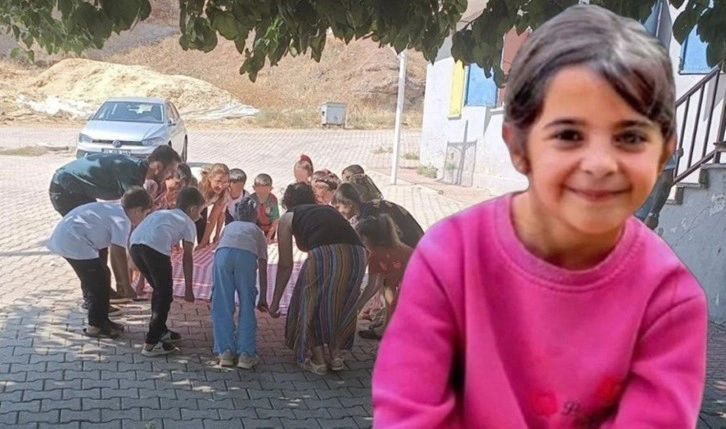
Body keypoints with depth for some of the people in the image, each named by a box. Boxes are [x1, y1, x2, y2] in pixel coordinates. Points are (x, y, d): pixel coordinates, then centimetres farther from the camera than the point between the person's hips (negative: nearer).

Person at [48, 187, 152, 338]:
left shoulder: (114, 211, 18)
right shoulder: (122, 221, -11)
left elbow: (114, 251, 23)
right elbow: (119, 255, -13)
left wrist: (119, 279, 26)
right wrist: (126, 285, -4)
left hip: (63, 238, 10)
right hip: (73, 242, -10)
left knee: (94, 280, 19)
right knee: (100, 282, -1)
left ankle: (101, 320, 30)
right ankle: (95, 326, 8)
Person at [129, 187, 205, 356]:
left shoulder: (162, 213, 37)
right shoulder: (188, 223, 19)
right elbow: (187, 257, 14)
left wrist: (142, 277, 40)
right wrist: (188, 289, 18)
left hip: (135, 244, 7)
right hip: (155, 248, -7)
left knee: (159, 290, 25)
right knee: (165, 295, 7)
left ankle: (160, 330, 37)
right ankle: (151, 343, 5)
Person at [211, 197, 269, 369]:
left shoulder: (229, 227, 40)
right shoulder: (257, 232, 35)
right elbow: (262, 269, 29)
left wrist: (216, 290, 44)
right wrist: (263, 298, 34)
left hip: (223, 253, 1)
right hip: (247, 255, -1)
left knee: (222, 306, 11)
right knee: (247, 307, 10)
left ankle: (225, 352, 11)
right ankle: (245, 354, 8)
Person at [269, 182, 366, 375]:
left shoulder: (288, 217, 25)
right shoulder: (329, 209, 36)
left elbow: (285, 265, 21)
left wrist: (275, 301, 28)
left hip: (324, 254, -4)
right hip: (356, 253, 4)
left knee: (311, 303, 19)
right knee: (342, 303, 27)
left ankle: (318, 359, 21)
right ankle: (335, 355, 30)